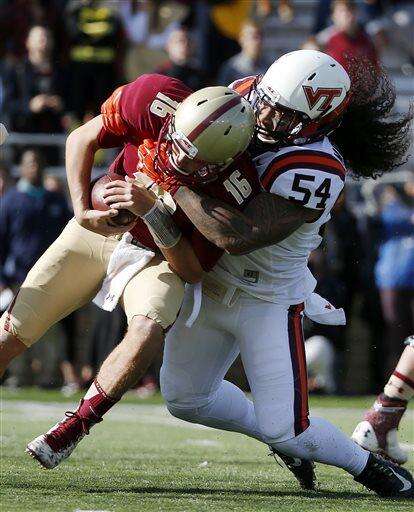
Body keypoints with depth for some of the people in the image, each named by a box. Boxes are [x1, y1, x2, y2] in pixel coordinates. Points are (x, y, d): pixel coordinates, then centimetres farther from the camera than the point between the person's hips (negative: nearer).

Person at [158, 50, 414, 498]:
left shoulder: (314, 171, -33)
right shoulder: (243, 95, -13)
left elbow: (238, 237, -40)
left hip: (267, 301, -7)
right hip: (208, 285, 7)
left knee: (285, 431, -9)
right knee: (185, 398, 16)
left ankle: (367, 465, 19)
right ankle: (282, 438, 39)